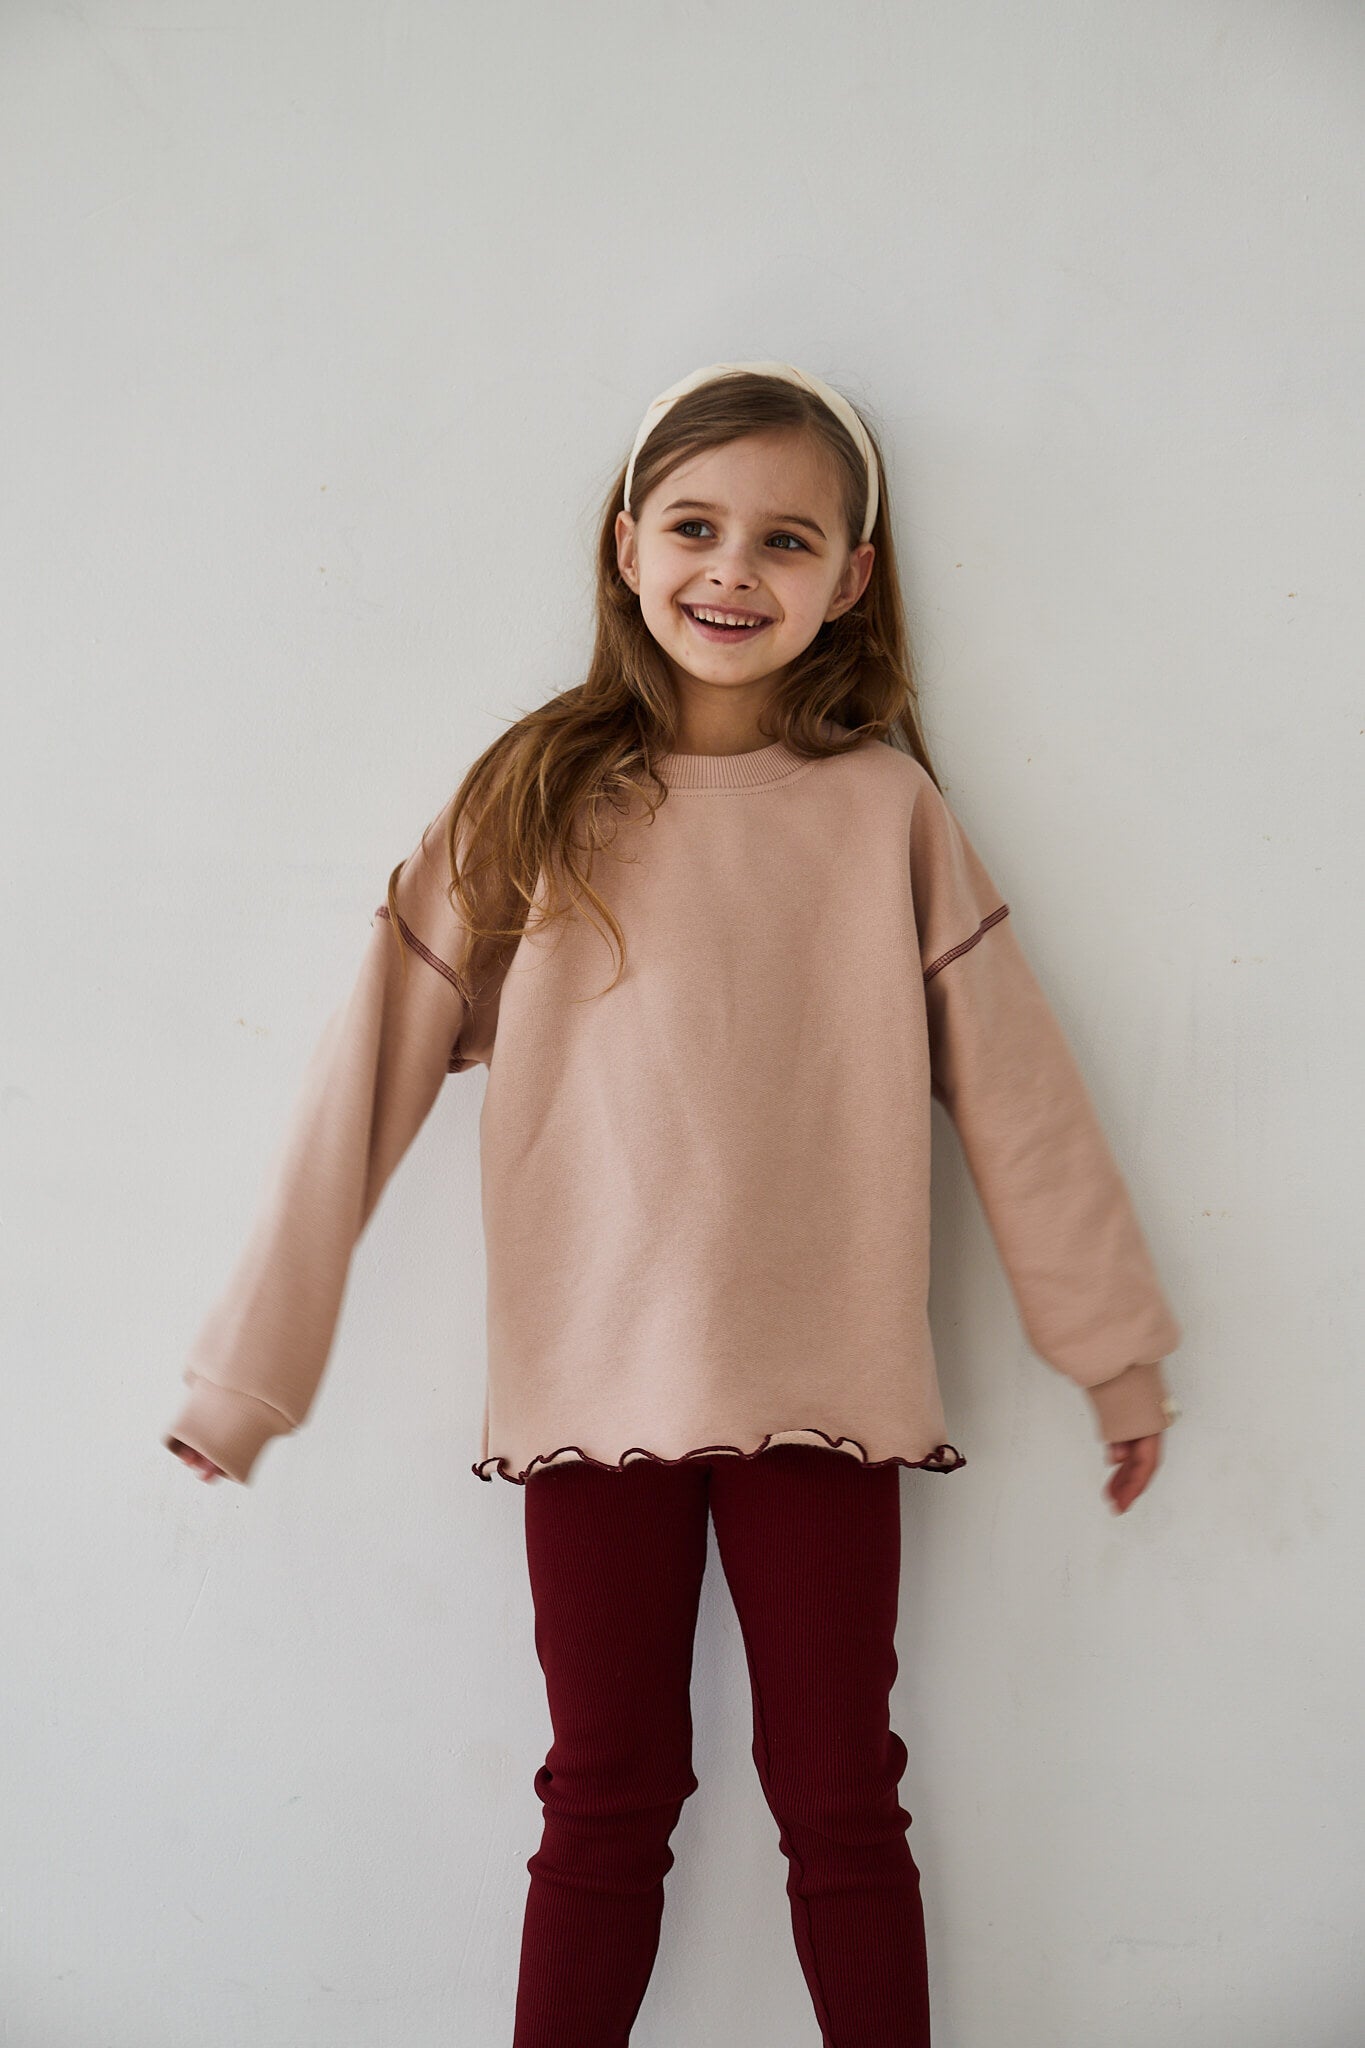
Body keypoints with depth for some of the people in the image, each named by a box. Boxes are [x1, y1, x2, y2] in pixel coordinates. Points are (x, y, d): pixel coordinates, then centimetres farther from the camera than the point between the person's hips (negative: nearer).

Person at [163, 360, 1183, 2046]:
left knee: (841, 1801, 11)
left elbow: (1012, 1086, 3)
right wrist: (249, 1364, 0)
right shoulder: (533, 802, -1)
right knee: (605, 1805, 12)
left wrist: (1114, 1347, 9)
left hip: (823, 1389, 0)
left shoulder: (886, 810, -1)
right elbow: (371, 1072, -2)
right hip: (593, 1382, 0)